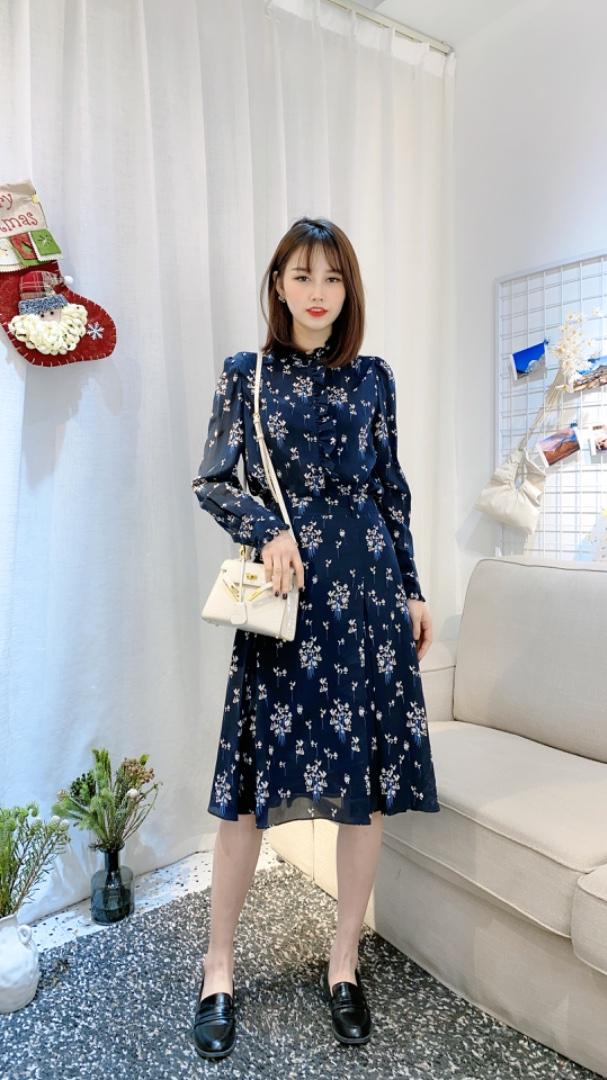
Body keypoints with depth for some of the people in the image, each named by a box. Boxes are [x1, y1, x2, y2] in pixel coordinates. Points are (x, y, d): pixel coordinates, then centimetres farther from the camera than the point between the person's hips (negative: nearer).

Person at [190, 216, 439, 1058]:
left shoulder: (374, 377, 11)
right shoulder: (246, 374, 5)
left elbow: (393, 489, 12)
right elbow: (211, 482, 3)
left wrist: (411, 588, 9)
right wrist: (268, 531, -15)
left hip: (367, 587, 3)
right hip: (287, 588, -2)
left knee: (371, 776, 6)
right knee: (256, 779, 2)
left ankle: (344, 963, 28)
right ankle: (219, 968, 25)